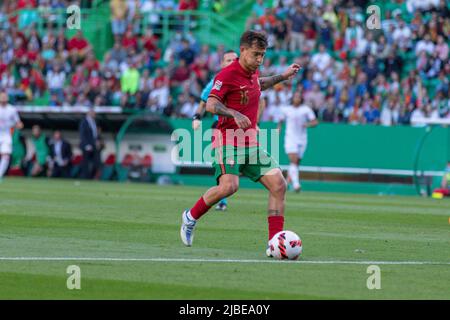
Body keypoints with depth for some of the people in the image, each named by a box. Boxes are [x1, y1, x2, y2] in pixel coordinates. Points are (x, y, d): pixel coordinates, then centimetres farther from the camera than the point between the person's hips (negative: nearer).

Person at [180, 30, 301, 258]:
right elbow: (211, 104, -21)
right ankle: (191, 217, 0)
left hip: (251, 141, 8)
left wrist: (282, 76, 35)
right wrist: (235, 114, -36)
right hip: (228, 139, -8)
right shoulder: (227, 74, -11)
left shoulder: (253, 72, 14)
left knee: (278, 185, -5)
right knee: (229, 186, -27)